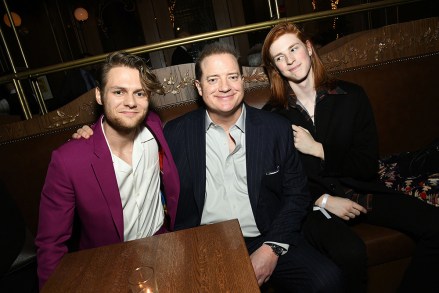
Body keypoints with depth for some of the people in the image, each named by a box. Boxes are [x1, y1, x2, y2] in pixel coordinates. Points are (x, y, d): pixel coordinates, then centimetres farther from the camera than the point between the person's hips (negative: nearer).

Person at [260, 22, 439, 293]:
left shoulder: (351, 96, 1)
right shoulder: (272, 116, -4)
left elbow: (368, 164, -2)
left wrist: (318, 149, -11)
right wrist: (323, 200, -13)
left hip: (360, 192, 4)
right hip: (312, 204, -3)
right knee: (350, 253, -32)